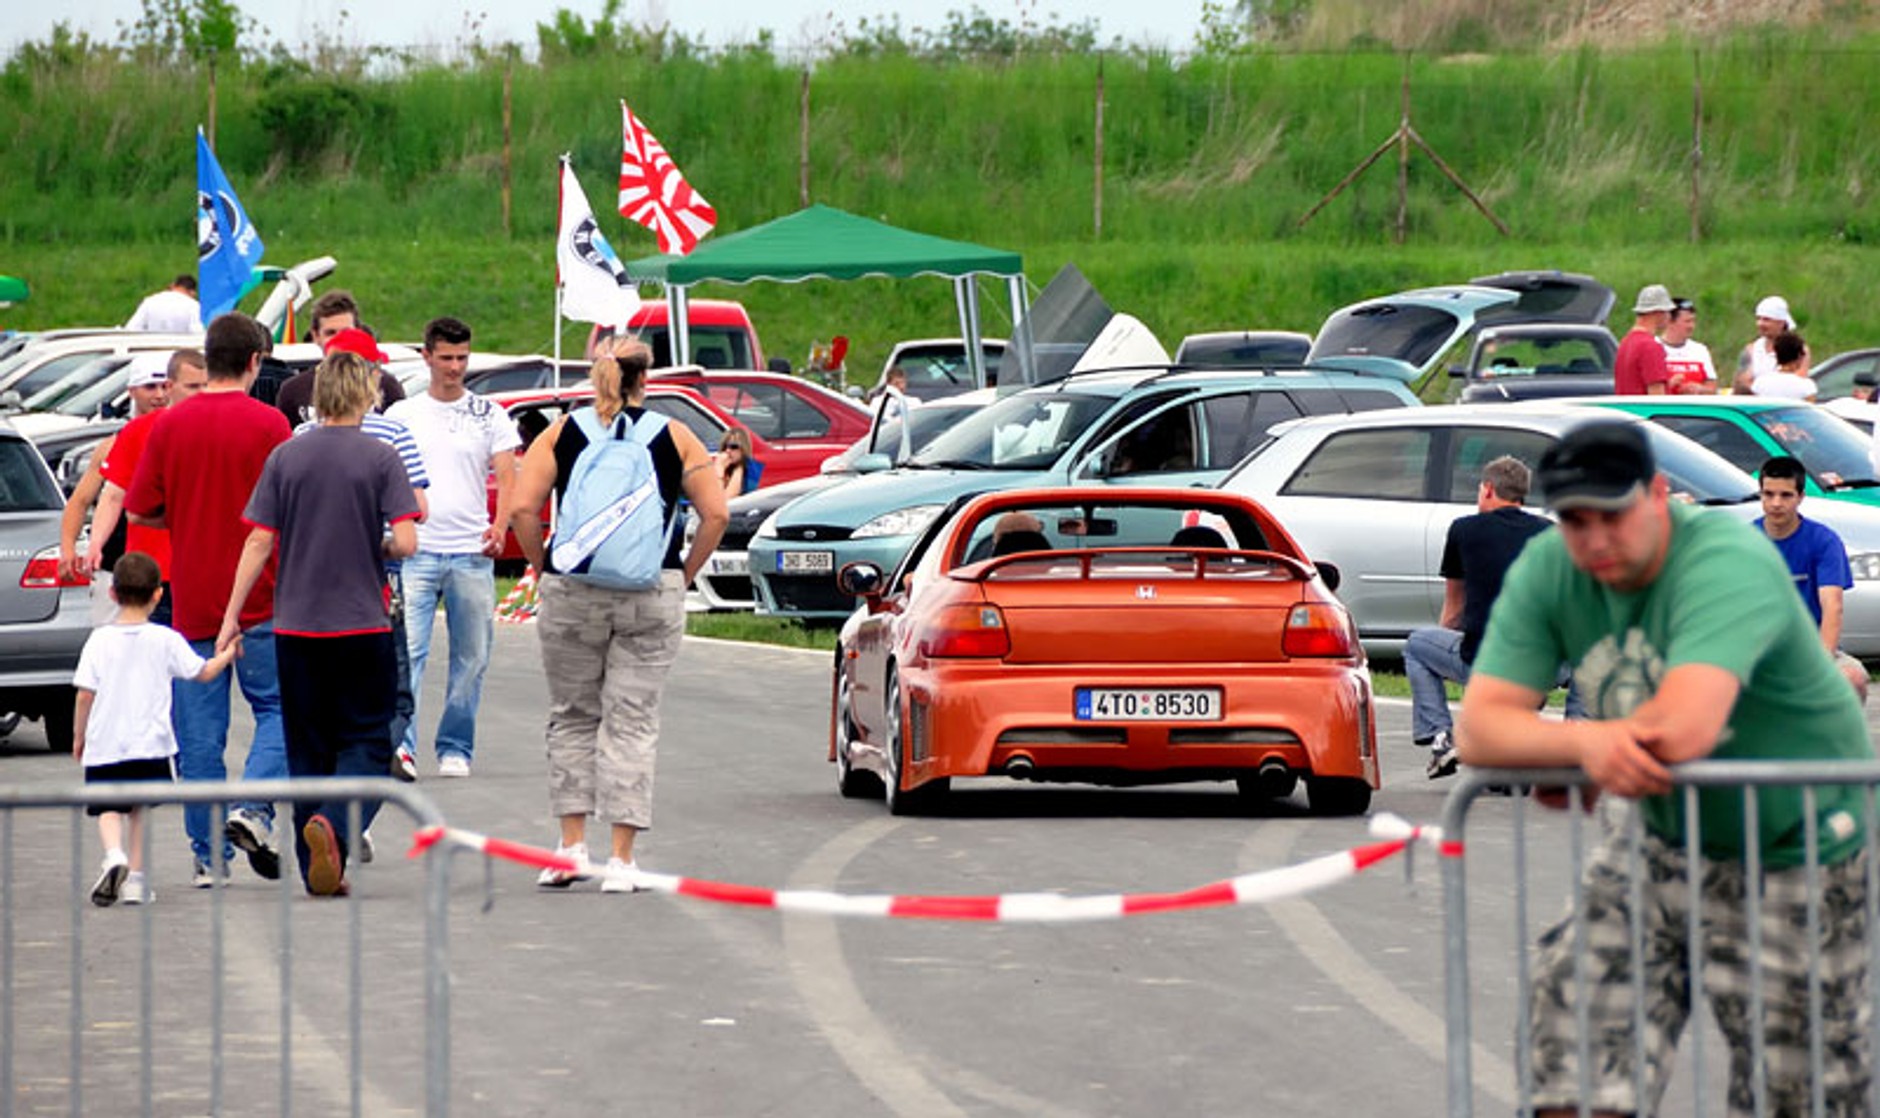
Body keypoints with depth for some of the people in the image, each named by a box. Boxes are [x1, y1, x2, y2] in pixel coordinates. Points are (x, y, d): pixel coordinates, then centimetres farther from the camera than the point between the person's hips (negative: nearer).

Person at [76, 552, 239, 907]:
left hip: (104, 742, 0)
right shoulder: (165, 640, -2)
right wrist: (229, 652, 29)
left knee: (108, 808, 6)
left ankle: (114, 854, -21)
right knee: (140, 809, 12)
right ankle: (135, 877, 9)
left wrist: (78, 737, 10)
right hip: (149, 743, 0)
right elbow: (203, 672, 10)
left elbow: (85, 694, -3)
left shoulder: (100, 640, -2)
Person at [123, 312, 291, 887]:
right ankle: (252, 809, -12)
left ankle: (208, 855, 7)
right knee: (277, 707, 10)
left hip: (192, 599, 3)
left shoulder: (169, 425, 1)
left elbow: (140, 510, 4)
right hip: (259, 597, -3)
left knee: (199, 729, 6)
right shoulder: (267, 423, -8)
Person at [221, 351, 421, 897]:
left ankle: (316, 868, 12)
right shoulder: (380, 457, -5)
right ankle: (335, 826, -23)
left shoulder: (285, 457, 2)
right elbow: (406, 542, -12)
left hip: (296, 623, 3)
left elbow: (259, 541, 0)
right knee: (365, 742, 4)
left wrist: (232, 616, 5)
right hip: (362, 625, -3)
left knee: (307, 748, 11)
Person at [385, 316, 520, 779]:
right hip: (416, 550, -1)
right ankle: (400, 742, -18)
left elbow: (507, 478, 3)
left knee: (471, 658, 4)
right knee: (407, 650, -14)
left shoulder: (489, 416, 8)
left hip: (471, 553, 1)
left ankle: (455, 748, 13)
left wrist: (499, 527, -14)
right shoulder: (402, 415, 9)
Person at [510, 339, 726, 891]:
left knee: (572, 719, 14)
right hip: (652, 597, 0)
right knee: (632, 723, 3)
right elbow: (716, 515, -2)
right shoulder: (676, 437, 4)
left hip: (571, 592, 0)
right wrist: (683, 576, 8)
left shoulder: (561, 434, 5)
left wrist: (545, 569, 7)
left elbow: (523, 508, -4)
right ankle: (621, 860, 0)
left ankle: (571, 844, 7)